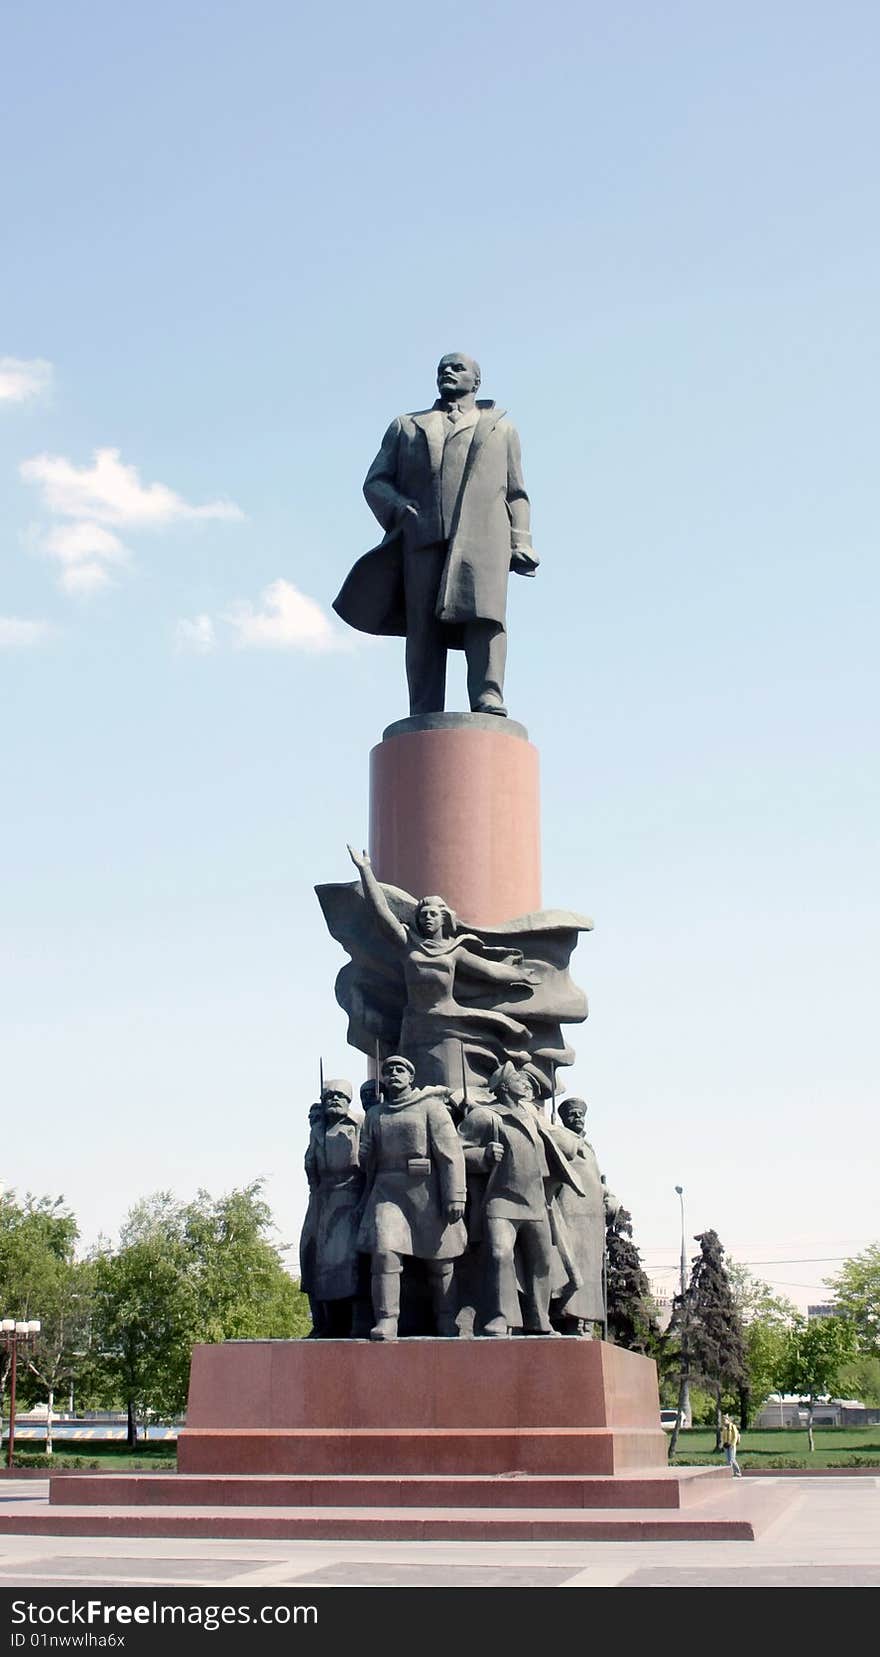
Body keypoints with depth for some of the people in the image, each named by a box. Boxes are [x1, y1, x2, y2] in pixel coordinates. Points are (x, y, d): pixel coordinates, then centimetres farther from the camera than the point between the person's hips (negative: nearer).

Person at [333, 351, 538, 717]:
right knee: (423, 625, -11)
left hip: (482, 532, -1)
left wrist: (520, 544, 6)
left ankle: (488, 700, -35)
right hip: (423, 536, 1)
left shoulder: (500, 427, 30)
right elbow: (375, 483, 19)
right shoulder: (404, 426, 30)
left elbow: (515, 494, 22)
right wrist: (398, 508, -4)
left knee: (483, 610, -24)